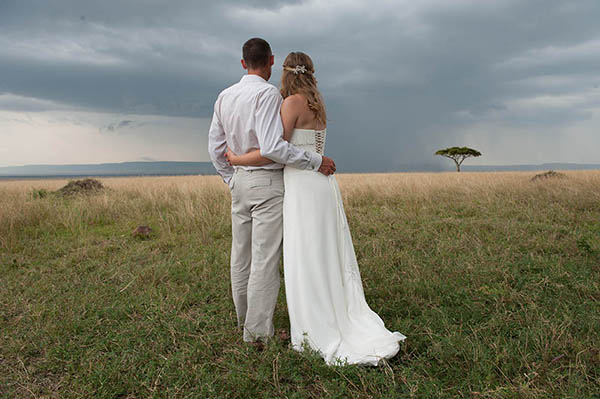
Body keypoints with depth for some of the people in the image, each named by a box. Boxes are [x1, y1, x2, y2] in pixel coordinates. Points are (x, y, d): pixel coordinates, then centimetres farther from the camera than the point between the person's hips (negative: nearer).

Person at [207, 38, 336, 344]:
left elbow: (216, 147, 11)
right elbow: (272, 146, -24)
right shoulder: (267, 93, -14)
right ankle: (258, 330, 5)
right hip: (268, 183, -7)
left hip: (239, 182, 8)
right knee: (265, 258, -2)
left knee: (241, 255, 15)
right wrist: (316, 161, -15)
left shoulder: (224, 96, 9)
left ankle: (244, 318, 32)